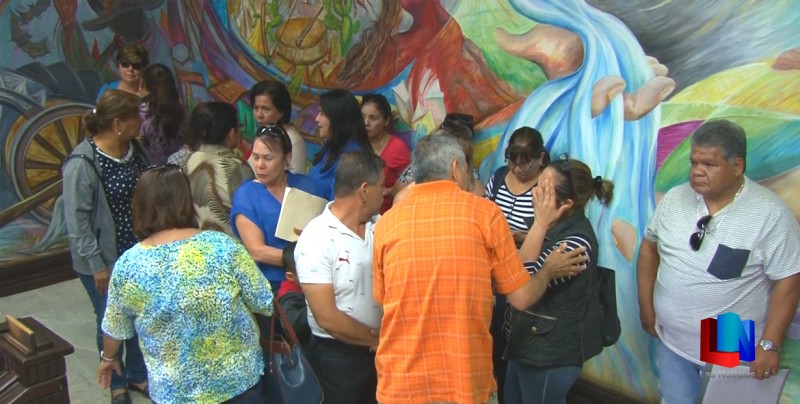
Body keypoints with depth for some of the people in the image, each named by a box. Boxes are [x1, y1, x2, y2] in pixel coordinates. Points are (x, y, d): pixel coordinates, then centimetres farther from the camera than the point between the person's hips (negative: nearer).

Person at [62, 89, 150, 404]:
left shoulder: (135, 149, 0)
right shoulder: (82, 163, -20)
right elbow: (77, 221, -17)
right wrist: (96, 264, -15)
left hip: (140, 253, 6)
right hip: (104, 260, -6)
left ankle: (138, 375, 38)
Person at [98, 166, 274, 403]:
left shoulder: (127, 265, -10)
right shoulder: (223, 246, -15)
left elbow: (115, 328, 5)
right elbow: (265, 304, -9)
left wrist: (108, 358, 25)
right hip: (239, 378, -1)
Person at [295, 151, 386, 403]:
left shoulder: (380, 226, 0)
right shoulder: (316, 239, -18)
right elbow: (327, 318, -18)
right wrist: (377, 339, -8)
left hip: (381, 351, 5)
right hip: (337, 357, -5)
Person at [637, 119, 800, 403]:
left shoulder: (771, 215, -16)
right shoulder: (674, 199, -3)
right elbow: (649, 247, 7)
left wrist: (770, 345, -15)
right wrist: (646, 306, 6)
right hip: (672, 340, 4)